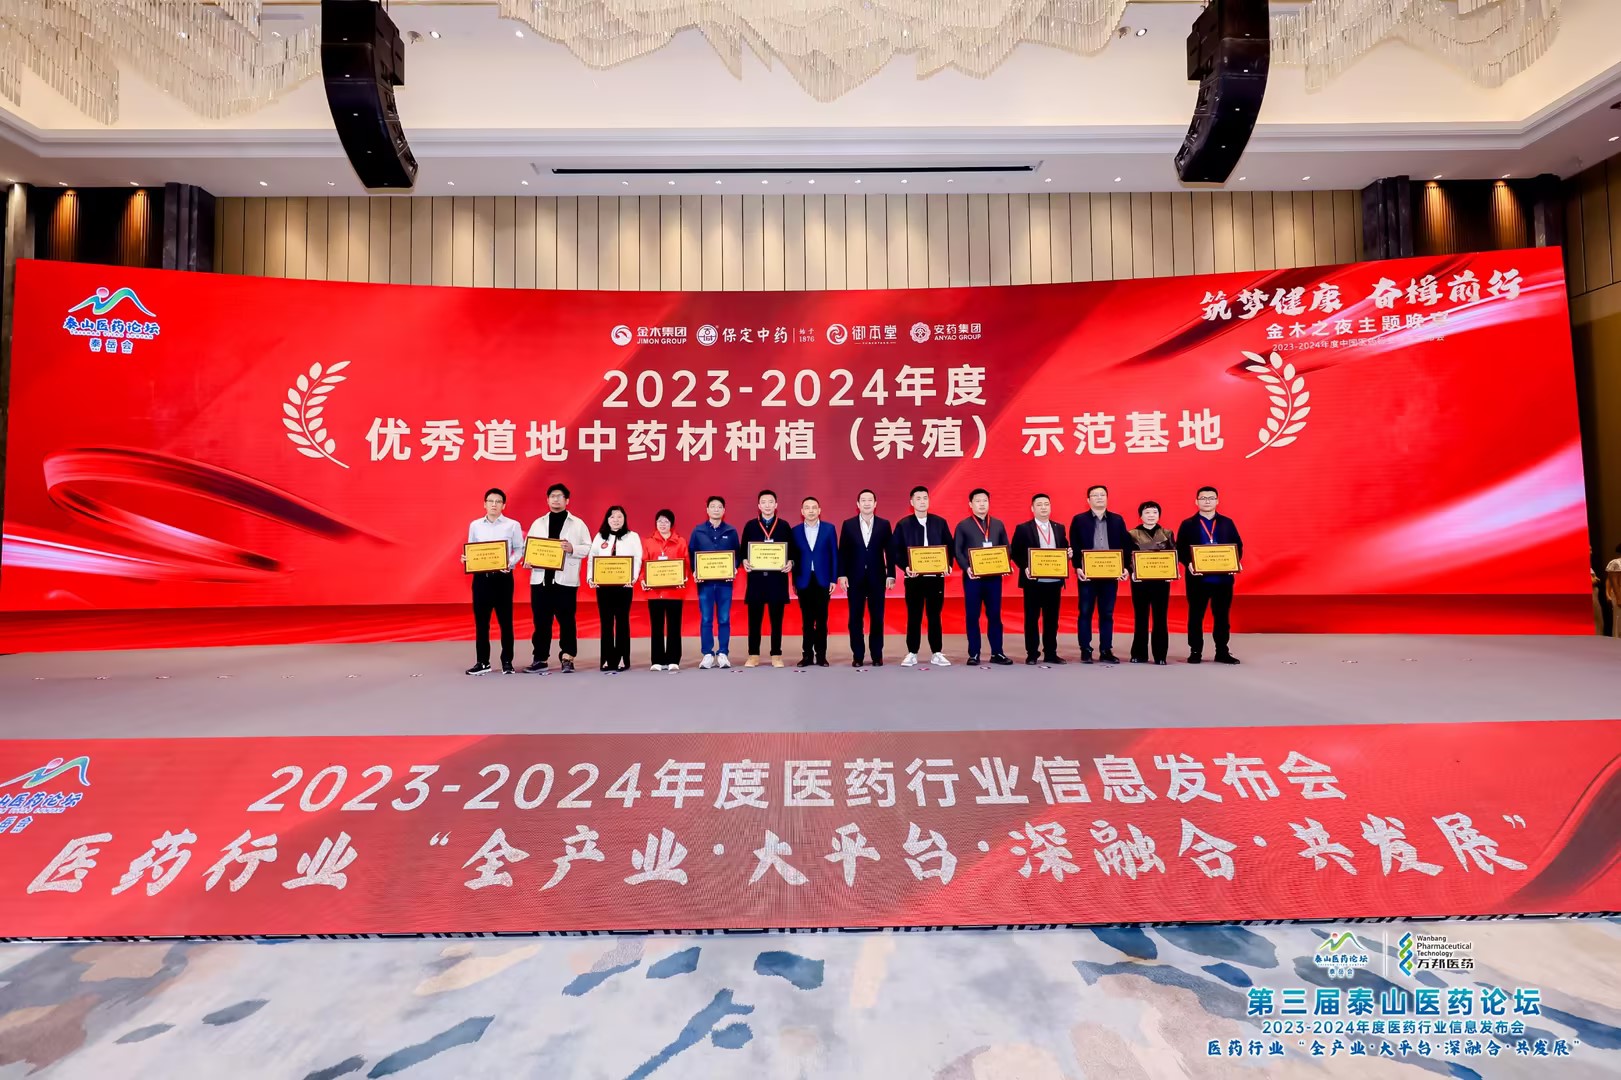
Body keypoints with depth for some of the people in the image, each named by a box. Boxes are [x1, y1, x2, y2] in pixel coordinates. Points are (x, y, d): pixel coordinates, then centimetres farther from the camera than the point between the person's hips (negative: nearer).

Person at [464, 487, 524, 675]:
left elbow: (519, 549, 1)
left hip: (503, 577, -2)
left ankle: (507, 661, 11)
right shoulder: (475, 525, 8)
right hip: (481, 576, 3)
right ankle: (482, 661, 15)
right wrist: (466, 558, -8)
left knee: (505, 620, 2)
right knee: (480, 620, 6)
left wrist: (510, 563, -16)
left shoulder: (512, 525, 1)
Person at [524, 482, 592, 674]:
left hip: (565, 579, -3)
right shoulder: (538, 523, 15)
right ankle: (539, 658, 14)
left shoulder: (577, 524, 6)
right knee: (541, 620, 6)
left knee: (566, 619, -1)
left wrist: (572, 549, -16)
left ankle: (567, 658, 6)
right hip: (541, 578, 3)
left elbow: (588, 548, 0)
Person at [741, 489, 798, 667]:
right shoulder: (750, 526, 8)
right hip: (756, 577, 0)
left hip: (777, 577, 0)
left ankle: (776, 655, 13)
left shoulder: (784, 526, 7)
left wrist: (790, 563, -13)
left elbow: (792, 550, 6)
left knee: (777, 619, 5)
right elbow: (743, 550, 8)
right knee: (754, 619, 4)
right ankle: (753, 655, 12)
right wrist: (745, 561, -12)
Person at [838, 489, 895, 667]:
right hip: (855, 577, 0)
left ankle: (877, 655, 13)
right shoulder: (848, 524, 4)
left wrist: (891, 575, -2)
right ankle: (857, 656, 12)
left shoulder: (884, 524, 5)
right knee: (855, 618, 4)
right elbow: (843, 552, 2)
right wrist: (842, 575, -5)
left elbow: (890, 552, 4)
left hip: (877, 577, 0)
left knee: (877, 618, 4)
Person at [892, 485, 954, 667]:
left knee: (935, 615, 6)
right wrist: (905, 567, -16)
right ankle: (912, 653, 12)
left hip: (936, 576, 1)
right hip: (913, 577, -1)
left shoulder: (940, 522, 7)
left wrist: (948, 565, -8)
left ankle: (936, 653, 14)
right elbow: (896, 551, -1)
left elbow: (949, 546, 8)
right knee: (914, 616, 4)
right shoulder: (903, 524, 1)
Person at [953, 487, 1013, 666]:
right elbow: (957, 550, -2)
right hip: (972, 576, -2)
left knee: (994, 614, 5)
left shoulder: (998, 525, 13)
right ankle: (974, 654, 8)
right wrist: (967, 568, -16)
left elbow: (1006, 548, 13)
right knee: (972, 616, 2)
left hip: (994, 576, 3)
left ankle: (997, 653, 12)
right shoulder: (963, 525, 3)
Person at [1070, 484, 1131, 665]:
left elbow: (1125, 546, 8)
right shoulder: (1079, 520, 2)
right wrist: (1078, 568, -14)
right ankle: (1085, 651, 9)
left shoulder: (1117, 520, 10)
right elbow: (1074, 546, -3)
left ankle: (1106, 651, 13)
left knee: (1107, 614, 7)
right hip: (1087, 573, -2)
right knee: (1085, 613, 2)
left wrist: (1125, 567, -3)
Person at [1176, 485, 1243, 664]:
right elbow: (1180, 549, -1)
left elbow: (1238, 546, 9)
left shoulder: (1227, 523, 10)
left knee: (1222, 616, 8)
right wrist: (1188, 564, -18)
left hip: (1223, 578, 2)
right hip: (1197, 578, -2)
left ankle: (1222, 652, 17)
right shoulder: (1187, 525, 3)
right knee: (1196, 616, 4)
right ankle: (1195, 651, 12)